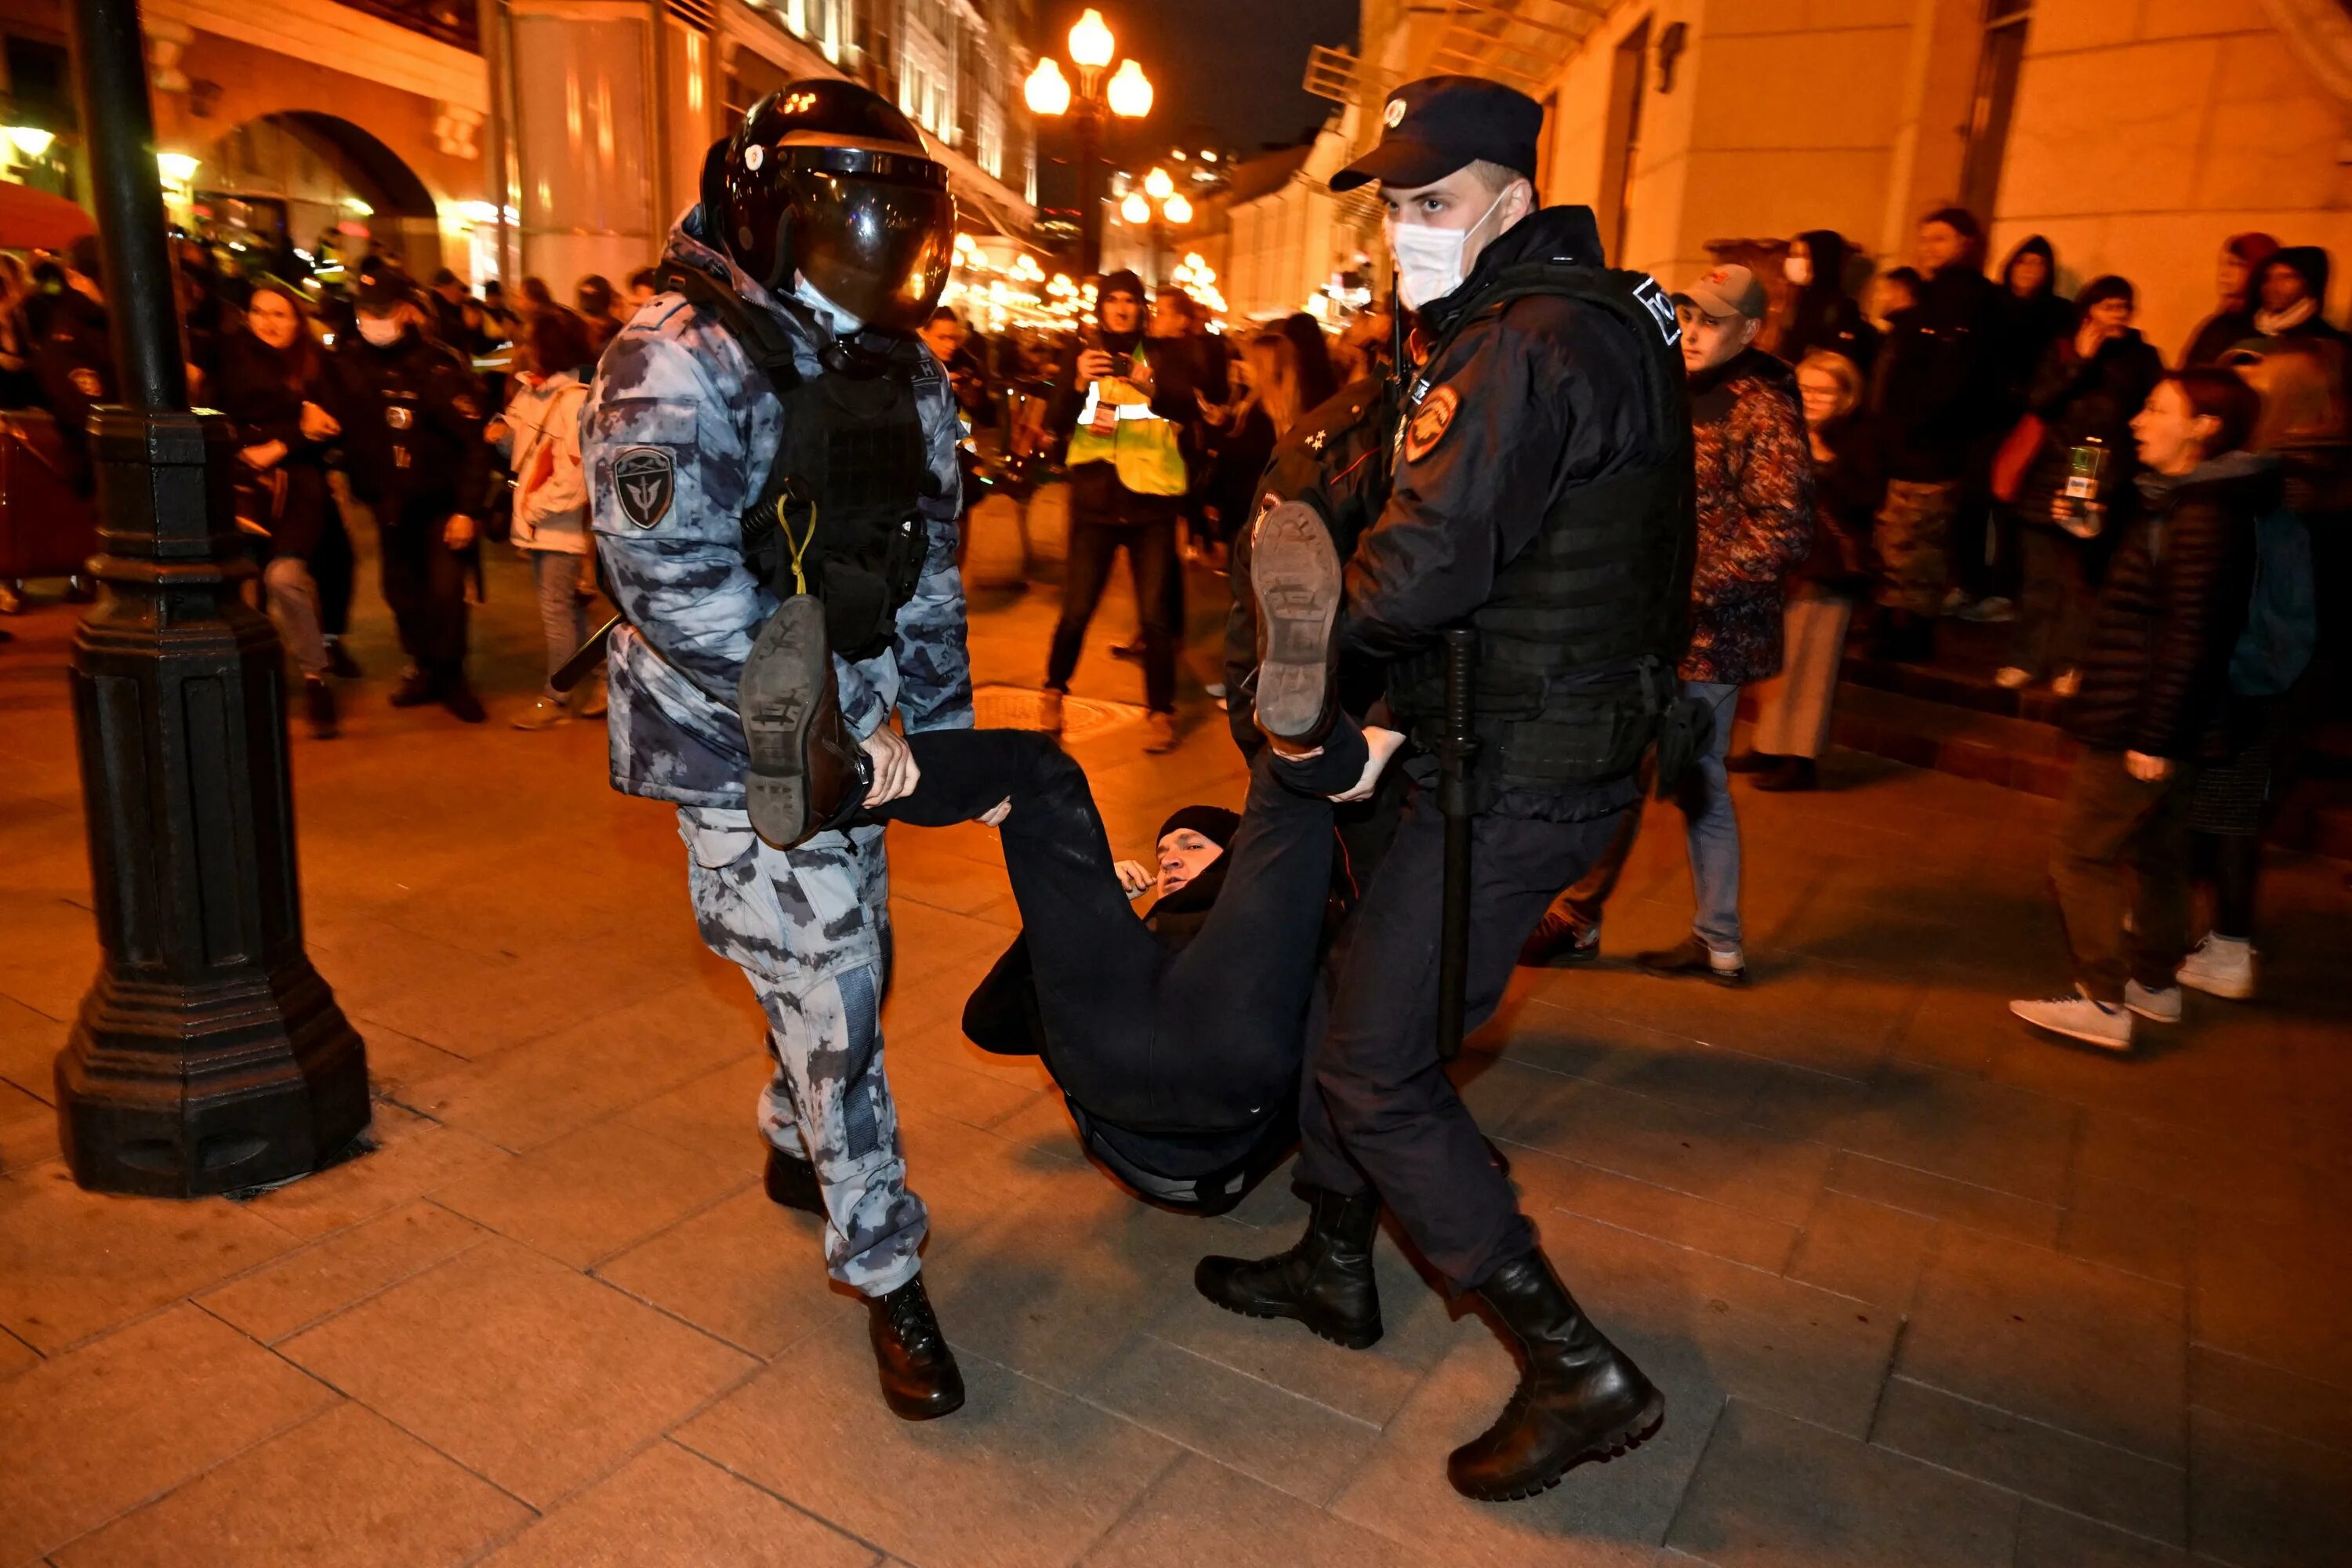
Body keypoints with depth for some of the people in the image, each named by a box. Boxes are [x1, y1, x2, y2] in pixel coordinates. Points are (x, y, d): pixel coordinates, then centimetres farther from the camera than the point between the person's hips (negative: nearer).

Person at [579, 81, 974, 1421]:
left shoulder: (908, 377, 9)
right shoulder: (681, 364, -15)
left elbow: (932, 572, 12)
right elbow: (676, 581, -23)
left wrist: (937, 730, 7)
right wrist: (836, 727, -21)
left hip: (855, 735, 7)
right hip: (740, 752, -7)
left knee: (853, 966, 19)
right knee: (831, 1001, -4)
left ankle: (798, 1145, 48)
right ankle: (887, 1271, 14)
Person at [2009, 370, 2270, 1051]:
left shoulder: (2205, 516, -19)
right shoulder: (2188, 502, 11)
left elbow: (2190, 637, -23)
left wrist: (2153, 737, -22)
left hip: (2140, 726, -10)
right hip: (2153, 723, 10)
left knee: (2083, 855, -3)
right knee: (2156, 853, 19)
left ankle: (2104, 1004, 3)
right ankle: (2154, 983, 33)